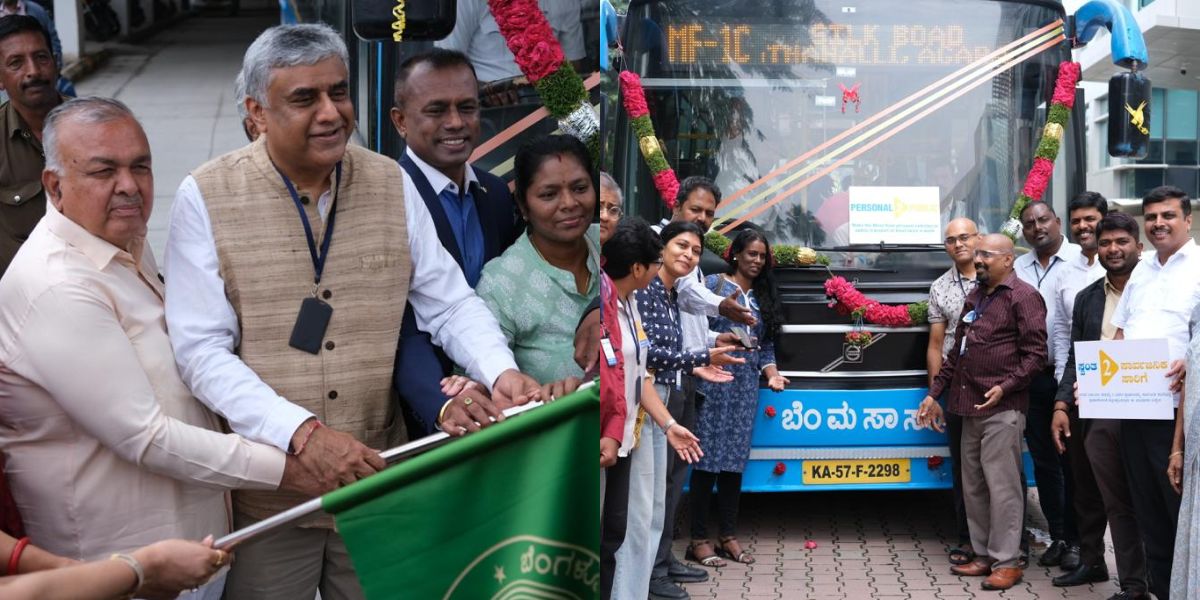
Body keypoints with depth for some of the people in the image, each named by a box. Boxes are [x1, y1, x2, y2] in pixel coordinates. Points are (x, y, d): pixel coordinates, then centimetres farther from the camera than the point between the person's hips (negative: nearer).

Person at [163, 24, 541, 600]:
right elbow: (202, 349, -14)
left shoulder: (391, 184, 2)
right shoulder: (206, 198, -9)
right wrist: (302, 434, -25)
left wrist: (501, 373, -16)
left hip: (377, 480, 3)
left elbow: (451, 304, 3)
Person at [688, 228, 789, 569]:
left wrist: (772, 374, 1)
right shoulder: (714, 284, 1)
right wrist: (724, 307, -20)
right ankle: (699, 539, -1)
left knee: (735, 461, 7)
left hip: (746, 386, 5)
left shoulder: (763, 295, 18)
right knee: (708, 459, -6)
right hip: (715, 382, -5)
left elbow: (767, 345, 15)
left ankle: (729, 536, 14)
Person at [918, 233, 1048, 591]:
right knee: (973, 487, 10)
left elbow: (1035, 354, -10)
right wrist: (934, 393, 21)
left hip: (1002, 408, -8)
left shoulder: (1022, 296, -5)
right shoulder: (975, 297, 20)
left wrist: (1005, 387, -20)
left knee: (1002, 486, -5)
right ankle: (983, 555, 18)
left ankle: (1007, 562, 1)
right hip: (970, 407, 8)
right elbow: (957, 352, 25)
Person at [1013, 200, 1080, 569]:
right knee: (1043, 461, 11)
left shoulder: (1081, 261, -6)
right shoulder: (1018, 269, 12)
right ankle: (1057, 537, 21)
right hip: (1031, 378, 5)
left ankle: (1075, 540, 10)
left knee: (1072, 460, 1)